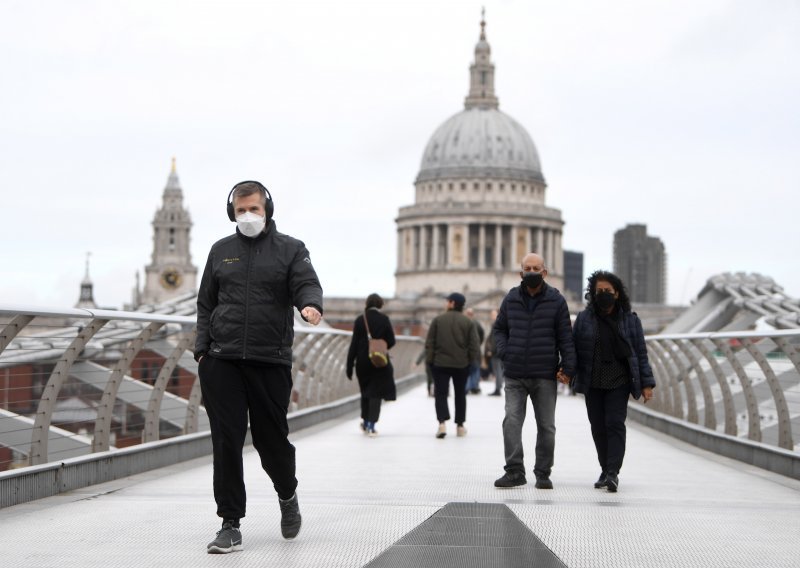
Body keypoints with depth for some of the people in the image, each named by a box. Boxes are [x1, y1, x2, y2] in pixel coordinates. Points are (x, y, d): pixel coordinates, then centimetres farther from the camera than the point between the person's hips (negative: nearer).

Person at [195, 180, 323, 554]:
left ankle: (287, 495, 36)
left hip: (271, 360, -2)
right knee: (227, 442, -3)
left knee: (271, 438, 5)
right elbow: (206, 304, 16)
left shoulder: (290, 250, 6)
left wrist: (311, 304, -32)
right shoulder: (221, 251, 14)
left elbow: (307, 284, -8)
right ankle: (230, 525, 2)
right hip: (222, 362, 2)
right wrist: (202, 350, 5)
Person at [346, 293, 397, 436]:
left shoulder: (359, 320, -4)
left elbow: (354, 343, -4)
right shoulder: (384, 320, -6)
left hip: (363, 361, 2)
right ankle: (371, 425, -3)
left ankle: (365, 421, 27)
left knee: (365, 392, 19)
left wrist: (350, 365, -1)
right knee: (376, 393, 3)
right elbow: (391, 341, -4)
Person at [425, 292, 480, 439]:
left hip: (440, 363, -1)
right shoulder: (468, 322, -2)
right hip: (462, 365, 1)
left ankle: (442, 423, -20)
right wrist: (470, 360, 8)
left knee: (441, 393, 0)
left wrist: (430, 360, 5)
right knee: (460, 394, 15)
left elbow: (429, 343, -3)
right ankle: (460, 426, 19)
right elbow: (474, 345, -4)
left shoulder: (438, 320, -4)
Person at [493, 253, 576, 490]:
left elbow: (565, 336, 0)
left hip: (545, 376, -1)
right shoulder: (511, 299, 6)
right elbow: (499, 328, 19)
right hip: (515, 376, 1)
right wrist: (504, 352, 2)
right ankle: (514, 471, -9)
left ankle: (543, 473, 14)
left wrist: (568, 367, -6)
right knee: (511, 421, -10)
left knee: (546, 426, 5)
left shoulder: (556, 301, 1)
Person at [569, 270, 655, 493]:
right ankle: (606, 470, 15)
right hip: (592, 383, 2)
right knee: (598, 427, 4)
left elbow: (640, 353, 6)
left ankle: (613, 472, -17)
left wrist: (646, 383, 2)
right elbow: (573, 347, 6)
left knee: (615, 423, -13)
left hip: (618, 382, -2)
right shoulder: (584, 319, 7)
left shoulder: (630, 320, 6)